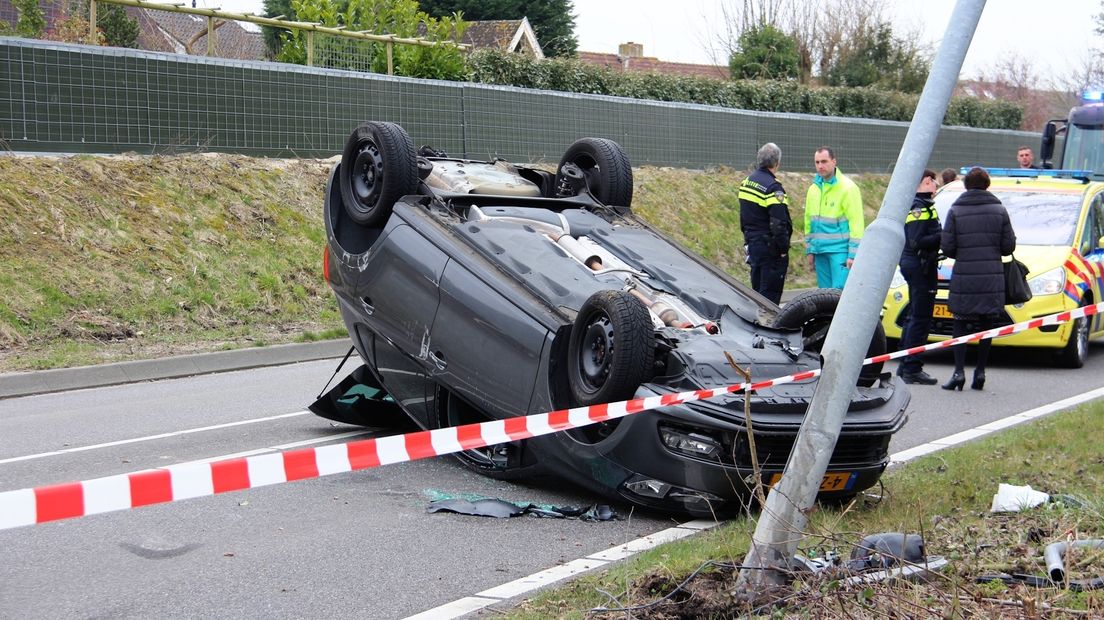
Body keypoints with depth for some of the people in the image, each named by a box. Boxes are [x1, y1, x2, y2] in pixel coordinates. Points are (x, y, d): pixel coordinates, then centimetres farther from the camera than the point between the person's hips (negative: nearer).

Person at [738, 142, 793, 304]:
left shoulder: (747, 182, 9)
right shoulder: (772, 187, -18)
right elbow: (778, 223, -20)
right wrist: (783, 249, -13)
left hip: (752, 243, 9)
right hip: (769, 247, -9)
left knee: (757, 289, 16)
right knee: (770, 294, -3)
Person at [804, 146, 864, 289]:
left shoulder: (847, 187, -7)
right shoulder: (813, 189, 12)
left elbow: (856, 223, -10)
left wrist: (853, 254, -14)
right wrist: (810, 251, 17)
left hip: (840, 250, -6)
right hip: (820, 250, 6)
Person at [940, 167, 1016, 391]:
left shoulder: (956, 210, -2)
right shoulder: (999, 210, 2)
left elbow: (947, 246, -5)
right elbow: (1008, 246, 2)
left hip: (964, 277, -1)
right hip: (992, 277, 1)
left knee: (960, 324, 5)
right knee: (986, 325, 9)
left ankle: (959, 371, -5)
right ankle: (980, 372, 10)